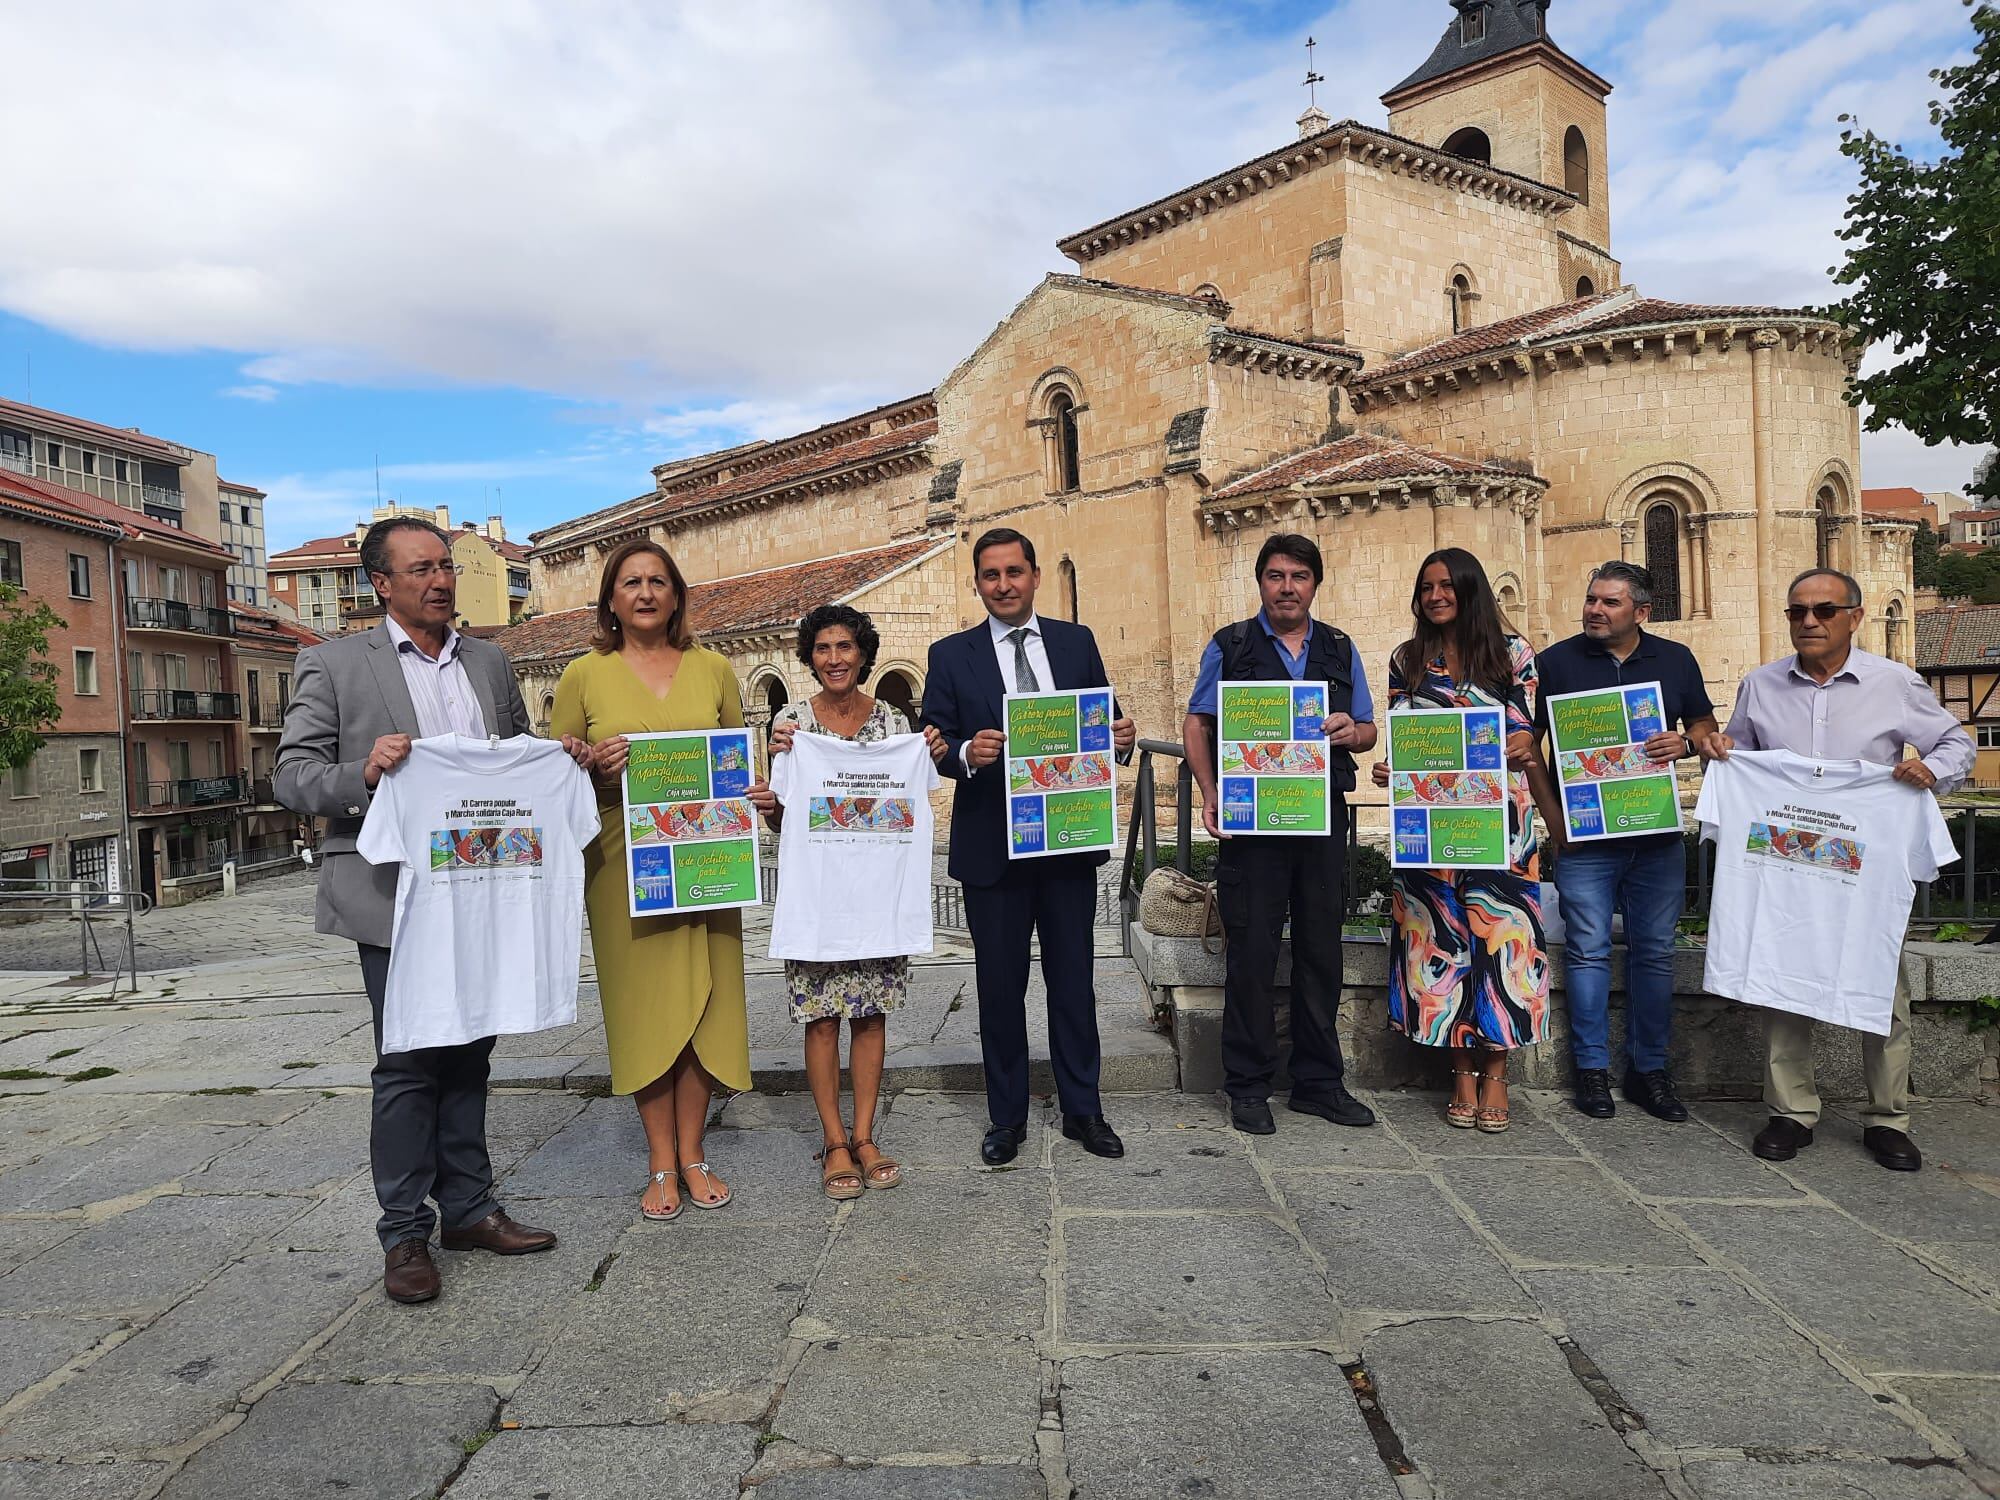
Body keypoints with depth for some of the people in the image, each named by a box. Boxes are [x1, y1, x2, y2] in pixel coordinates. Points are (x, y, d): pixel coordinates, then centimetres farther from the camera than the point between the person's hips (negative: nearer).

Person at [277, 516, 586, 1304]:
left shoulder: (489, 662, 12)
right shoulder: (333, 663, -2)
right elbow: (292, 776, -5)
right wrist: (363, 773, -25)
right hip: (396, 895, -4)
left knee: (468, 1055, 13)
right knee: (407, 1064, 1)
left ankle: (467, 1209, 26)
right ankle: (405, 1233, 15)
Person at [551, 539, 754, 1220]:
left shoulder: (712, 669, 8)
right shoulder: (584, 676, 3)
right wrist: (597, 767, -14)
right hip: (624, 862, -1)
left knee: (703, 1000, 5)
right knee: (643, 1002, 4)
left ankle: (691, 1152, 19)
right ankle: (661, 1163, 16)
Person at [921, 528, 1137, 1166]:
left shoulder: (1077, 642, 8)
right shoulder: (951, 655, 2)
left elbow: (1101, 725, 9)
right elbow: (934, 746, -2)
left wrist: (1120, 738, -13)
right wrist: (967, 753, -23)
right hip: (991, 845, -1)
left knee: (1073, 980, 11)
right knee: (1000, 985, 9)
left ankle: (1082, 1109, 25)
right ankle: (1006, 1116, 23)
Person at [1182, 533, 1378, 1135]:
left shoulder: (1340, 650, 13)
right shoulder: (1229, 647, 4)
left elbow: (1368, 731, 15)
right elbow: (1196, 725, 2)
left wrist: (1350, 730, -9)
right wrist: (1211, 795, -11)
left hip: (1323, 820, 3)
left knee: (1321, 951, 9)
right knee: (1252, 952, 1)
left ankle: (1318, 1081, 23)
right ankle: (1248, 1087, 13)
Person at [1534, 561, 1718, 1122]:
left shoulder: (1676, 660, 7)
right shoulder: (1555, 661, 0)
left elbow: (1705, 724, 14)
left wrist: (1685, 743, -9)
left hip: (1657, 832, 3)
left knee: (1655, 951, 8)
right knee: (1588, 949, 0)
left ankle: (1649, 1070, 19)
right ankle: (1592, 1070, 10)